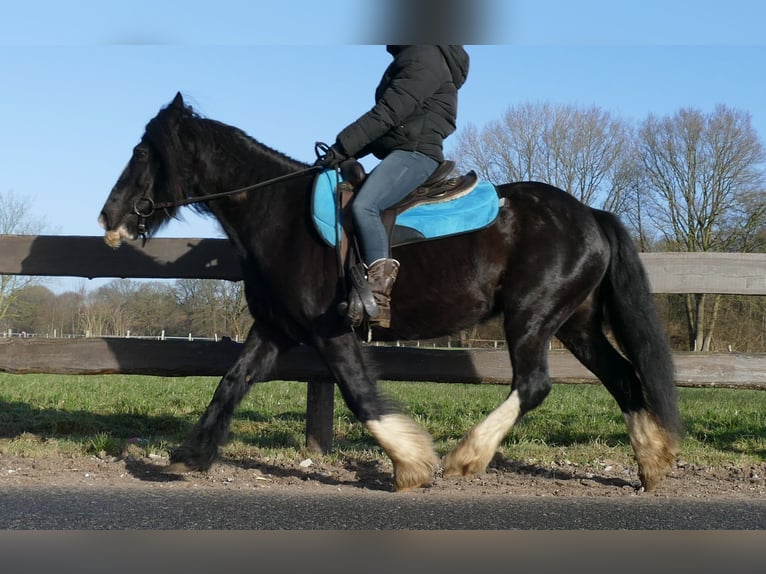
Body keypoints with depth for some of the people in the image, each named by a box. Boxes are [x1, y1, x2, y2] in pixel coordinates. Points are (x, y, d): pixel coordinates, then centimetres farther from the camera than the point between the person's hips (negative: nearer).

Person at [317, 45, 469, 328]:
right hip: (398, 153, 11)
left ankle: (379, 294, -37)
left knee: (363, 206, -32)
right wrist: (347, 151, 11)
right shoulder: (406, 58, 24)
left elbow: (387, 113, -18)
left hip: (416, 153, -11)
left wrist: (343, 147, -20)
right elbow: (387, 114, 23)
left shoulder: (425, 57, -8)